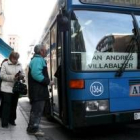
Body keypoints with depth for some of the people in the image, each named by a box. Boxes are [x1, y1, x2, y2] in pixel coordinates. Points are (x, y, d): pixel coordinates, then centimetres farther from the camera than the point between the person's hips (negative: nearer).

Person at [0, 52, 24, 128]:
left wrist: (21, 76, -13)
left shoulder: (19, 65, 8)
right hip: (7, 88, -4)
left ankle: (12, 120, 26)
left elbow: (22, 74, 12)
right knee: (6, 105, -3)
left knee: (14, 105, 11)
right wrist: (12, 77, -20)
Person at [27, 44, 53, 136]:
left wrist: (47, 81, 16)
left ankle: (33, 128, 27)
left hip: (38, 90, 11)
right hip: (38, 91, -11)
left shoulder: (37, 59, 20)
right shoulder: (38, 60, -15)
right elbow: (36, 74, -27)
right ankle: (33, 129, 6)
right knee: (37, 110, -4)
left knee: (36, 110, 17)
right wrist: (48, 82, -19)